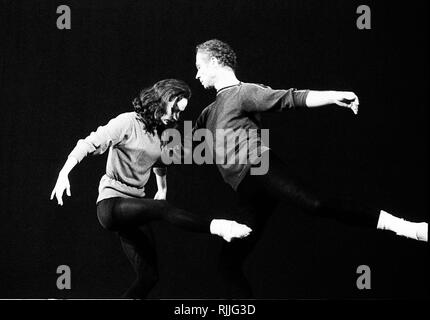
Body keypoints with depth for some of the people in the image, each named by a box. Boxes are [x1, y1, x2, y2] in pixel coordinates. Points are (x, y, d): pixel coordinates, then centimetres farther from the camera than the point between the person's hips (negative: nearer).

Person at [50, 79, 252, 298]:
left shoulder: (164, 133, 12)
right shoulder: (128, 122, -11)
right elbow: (89, 144, -18)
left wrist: (162, 189, 29)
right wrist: (64, 172, -29)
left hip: (134, 207, 8)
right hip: (111, 203, -8)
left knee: (148, 276, 1)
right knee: (162, 208, -34)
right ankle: (216, 226, -47)